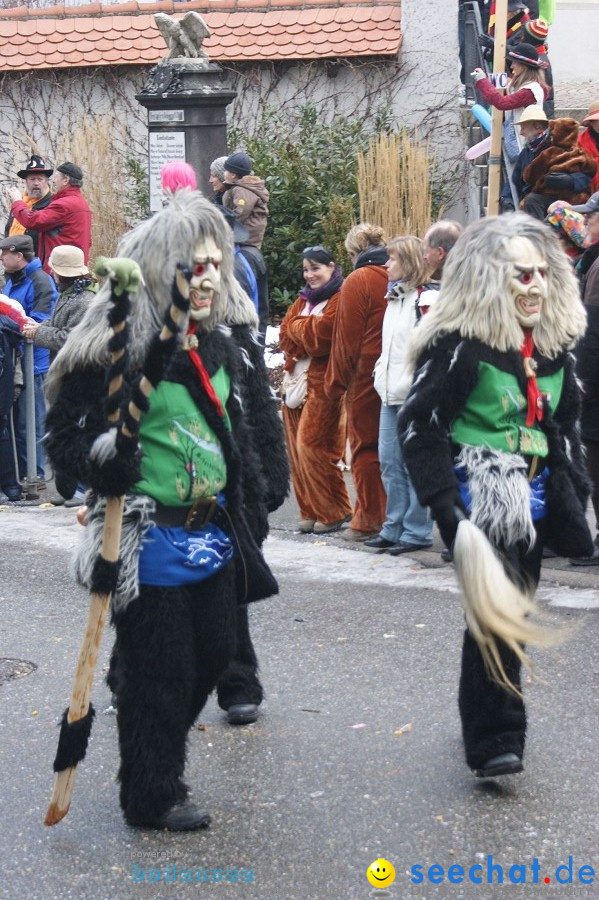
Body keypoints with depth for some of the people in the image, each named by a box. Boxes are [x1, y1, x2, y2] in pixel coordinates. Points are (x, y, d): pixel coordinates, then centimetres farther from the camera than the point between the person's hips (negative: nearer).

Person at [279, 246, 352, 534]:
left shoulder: (339, 299, -6)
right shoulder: (303, 300, 20)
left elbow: (322, 334, -17)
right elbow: (285, 336, 8)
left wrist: (298, 327, -1)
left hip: (323, 382, -8)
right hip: (297, 379, 8)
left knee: (312, 446, -12)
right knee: (297, 448, 4)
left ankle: (333, 512, -3)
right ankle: (310, 512, 10)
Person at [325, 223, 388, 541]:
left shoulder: (357, 281, -11)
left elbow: (346, 339, -11)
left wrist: (335, 381, -2)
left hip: (366, 378, -6)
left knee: (365, 446, 2)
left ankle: (367, 520, 5)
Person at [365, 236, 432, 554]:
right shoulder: (394, 297, 17)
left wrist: (413, 386, -18)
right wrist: (381, 374, 16)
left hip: (413, 396, -9)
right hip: (391, 394, 9)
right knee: (389, 461, 10)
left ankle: (416, 531, 3)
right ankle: (394, 527, 17)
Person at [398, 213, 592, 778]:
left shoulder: (555, 347, 10)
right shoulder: (459, 346, -13)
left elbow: (566, 428, 21)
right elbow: (418, 424, -14)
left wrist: (575, 493, 15)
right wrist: (444, 503, -19)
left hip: (533, 498, 8)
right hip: (481, 499, -7)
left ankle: (483, 714, 30)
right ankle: (493, 742, -8)